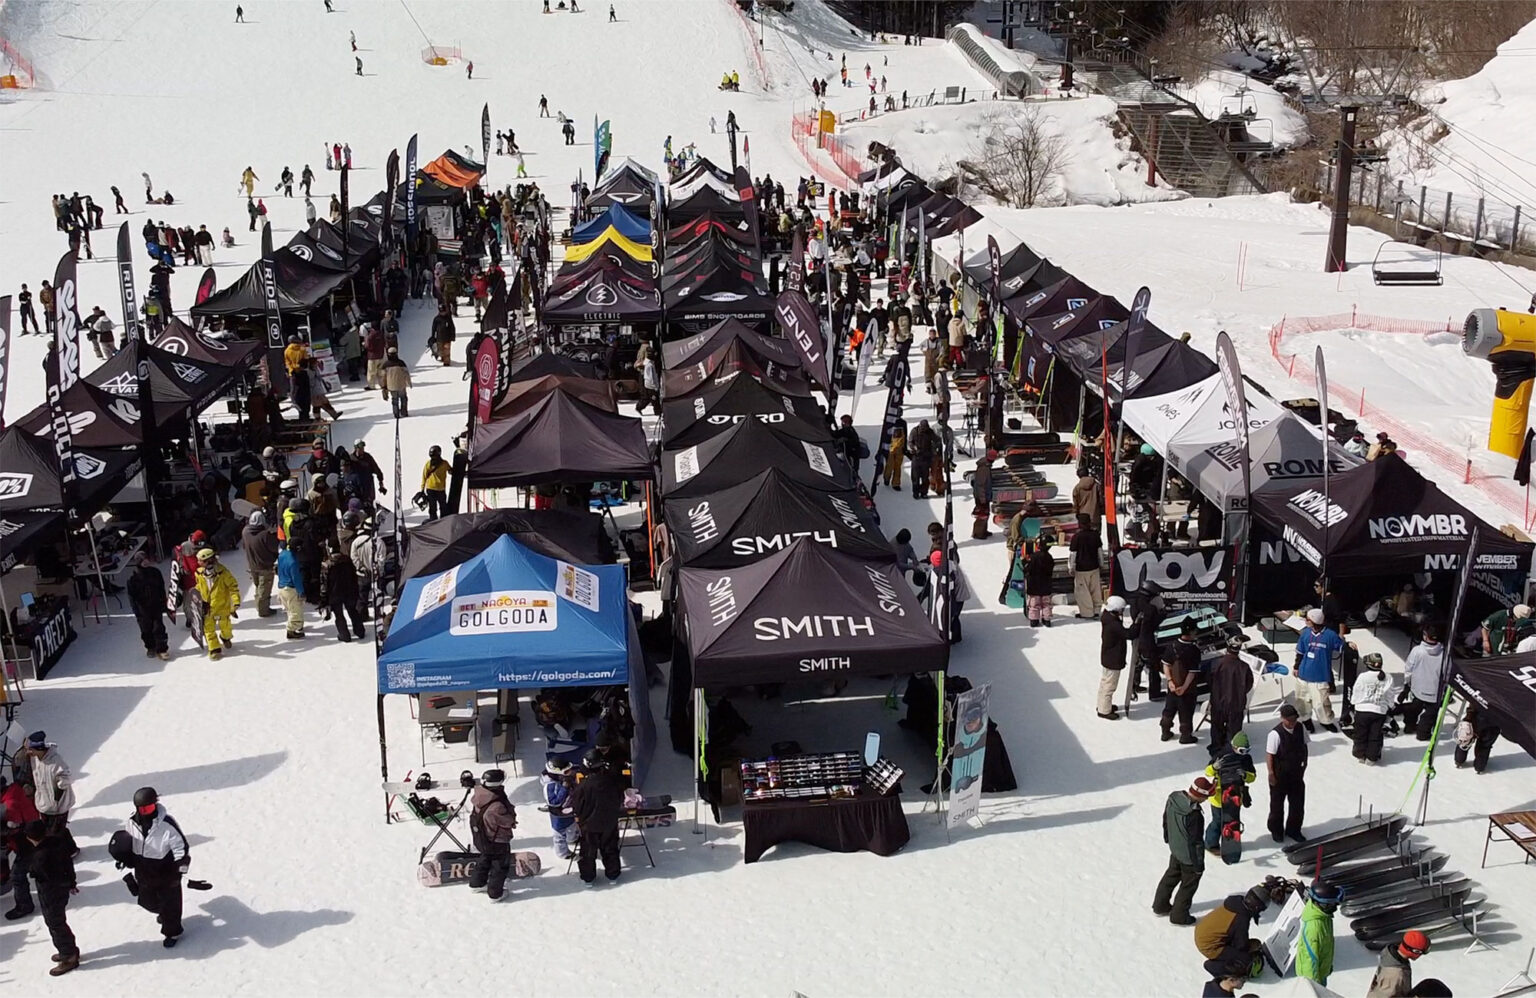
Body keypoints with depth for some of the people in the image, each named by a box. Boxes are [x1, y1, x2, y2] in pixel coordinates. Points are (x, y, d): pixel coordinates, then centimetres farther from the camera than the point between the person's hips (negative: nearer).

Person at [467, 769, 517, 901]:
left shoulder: (476, 794, -19)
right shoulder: (496, 807, -40)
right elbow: (511, 819, -25)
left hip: (480, 839, 7)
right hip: (498, 842, -7)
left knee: (485, 859, 33)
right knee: (500, 866, 17)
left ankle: (476, 883, 50)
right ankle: (494, 894, 32)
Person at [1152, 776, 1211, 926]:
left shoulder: (1173, 798, -13)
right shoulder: (1193, 814, -37)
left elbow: (1165, 820, 5)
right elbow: (1195, 842, -26)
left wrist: (1168, 838, 23)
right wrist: (1199, 864, -13)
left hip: (1175, 849, 8)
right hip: (1189, 856, -8)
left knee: (1171, 876, 28)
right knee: (1189, 885, 15)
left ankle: (1160, 906, 44)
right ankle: (1179, 916, 30)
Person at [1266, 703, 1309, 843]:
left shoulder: (1300, 728, -8)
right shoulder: (1275, 734, -25)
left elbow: (1304, 747, 7)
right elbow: (1269, 755, -20)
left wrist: (1304, 764, 8)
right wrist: (1271, 774, -18)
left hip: (1296, 773, 5)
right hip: (1280, 775, -5)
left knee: (1298, 803, 14)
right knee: (1277, 804, 13)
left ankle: (1293, 830, 34)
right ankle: (1276, 831, 33)